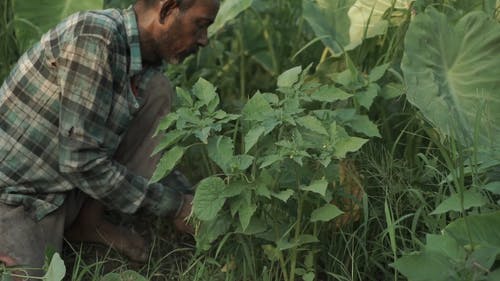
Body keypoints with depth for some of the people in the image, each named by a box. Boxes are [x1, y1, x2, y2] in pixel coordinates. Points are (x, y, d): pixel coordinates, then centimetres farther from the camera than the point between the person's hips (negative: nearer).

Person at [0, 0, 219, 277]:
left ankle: (88, 221, 2)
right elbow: (81, 160, -27)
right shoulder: (94, 36, -26)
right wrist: (173, 205, -19)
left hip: (64, 191, 8)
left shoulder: (146, 62, 1)